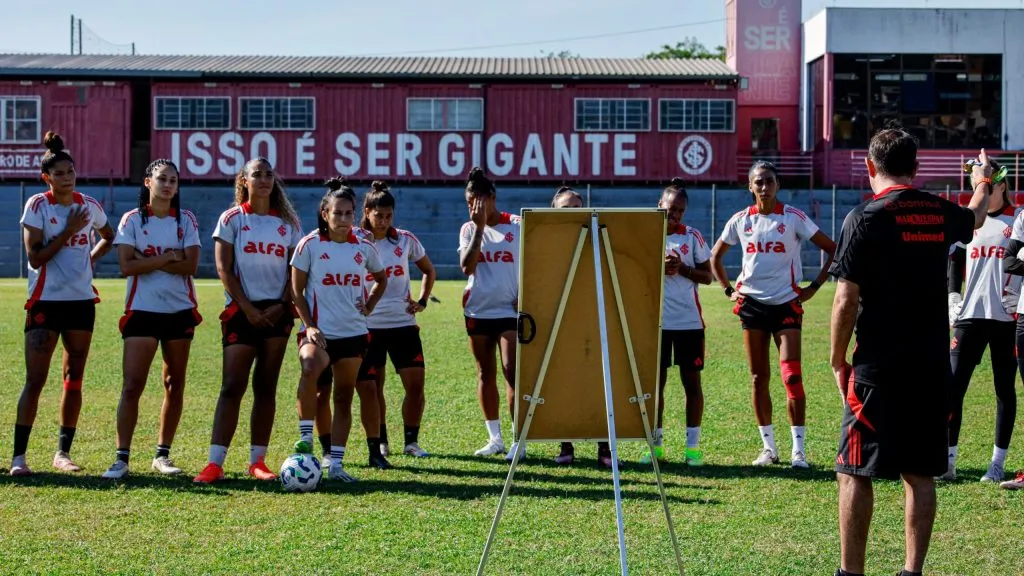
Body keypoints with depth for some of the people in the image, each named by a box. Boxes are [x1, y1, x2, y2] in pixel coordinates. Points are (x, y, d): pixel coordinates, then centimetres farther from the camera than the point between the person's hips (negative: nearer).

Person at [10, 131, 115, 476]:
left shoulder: (89, 206, 5)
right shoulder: (37, 206, -6)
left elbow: (108, 237, 25)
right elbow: (35, 256, -12)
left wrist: (90, 259, 9)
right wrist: (68, 232, -16)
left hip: (81, 301, 4)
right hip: (46, 301, -4)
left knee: (74, 379, 7)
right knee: (35, 380, -8)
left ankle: (63, 453, 16)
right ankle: (18, 455, -5)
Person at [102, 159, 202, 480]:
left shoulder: (186, 221, 5)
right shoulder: (132, 220, 1)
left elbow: (190, 266, -7)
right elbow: (126, 266, -10)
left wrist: (149, 260, -13)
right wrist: (169, 257, -12)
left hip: (180, 311, 3)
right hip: (142, 311, -2)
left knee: (175, 384, 7)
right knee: (132, 385, -10)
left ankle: (163, 454, 17)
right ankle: (122, 458, -9)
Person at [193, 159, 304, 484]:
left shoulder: (288, 223, 9)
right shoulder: (232, 219, 2)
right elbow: (223, 269, -3)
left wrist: (282, 306, -7)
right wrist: (248, 308, -10)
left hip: (277, 312, 3)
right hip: (241, 310, -3)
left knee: (266, 388, 5)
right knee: (232, 387, -9)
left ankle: (257, 461, 10)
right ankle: (215, 463, -11)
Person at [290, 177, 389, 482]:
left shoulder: (364, 248, 5)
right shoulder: (309, 245, -4)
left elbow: (381, 279, 23)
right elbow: (296, 291, -1)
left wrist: (369, 306, 9)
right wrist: (309, 326, -11)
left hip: (353, 332, 4)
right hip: (320, 331, -4)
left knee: (343, 395, 6)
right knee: (311, 367, -34)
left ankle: (335, 463, 13)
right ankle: (305, 437, -23)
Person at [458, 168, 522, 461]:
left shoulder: (518, 227, -3)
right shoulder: (469, 229, 5)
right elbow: (466, 267, -10)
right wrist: (479, 228, -13)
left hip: (509, 311, -4)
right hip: (478, 311, 4)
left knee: (512, 371, -11)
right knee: (486, 373, 9)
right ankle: (494, 438, 18)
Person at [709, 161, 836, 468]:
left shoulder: (793, 218, -5)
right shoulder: (741, 220, 5)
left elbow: (832, 250, -3)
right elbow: (716, 256, 19)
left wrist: (814, 287, -6)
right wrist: (728, 290, 9)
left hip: (786, 304, -3)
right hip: (752, 303, 3)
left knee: (792, 376, -11)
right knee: (759, 378, 6)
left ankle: (798, 449, -6)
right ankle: (768, 447, 15)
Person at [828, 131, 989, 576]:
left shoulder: (865, 219, -10)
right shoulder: (940, 214, 6)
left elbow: (846, 300, -12)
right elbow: (976, 218, 32)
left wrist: (838, 361, 0)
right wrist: (983, 183, 54)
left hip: (878, 368, -5)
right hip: (932, 366, 5)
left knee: (855, 472, 3)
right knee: (920, 474, 10)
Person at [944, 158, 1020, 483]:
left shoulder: (1018, 221, 2)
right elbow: (954, 267, 17)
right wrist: (953, 301, 5)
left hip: (1007, 318, -3)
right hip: (970, 316, 3)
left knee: (1005, 390, 5)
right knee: (953, 388, -5)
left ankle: (997, 464, 12)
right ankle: (947, 463, -1)